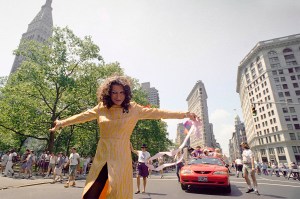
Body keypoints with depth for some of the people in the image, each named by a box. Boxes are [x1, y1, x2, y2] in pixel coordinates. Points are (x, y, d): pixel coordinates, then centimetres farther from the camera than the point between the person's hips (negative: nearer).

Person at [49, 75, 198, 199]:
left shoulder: (133, 109, -4)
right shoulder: (101, 108, 4)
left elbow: (157, 113, -8)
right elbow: (82, 116, 16)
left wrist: (184, 114, -10)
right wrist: (62, 123, 24)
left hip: (121, 158, -2)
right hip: (101, 158, 3)